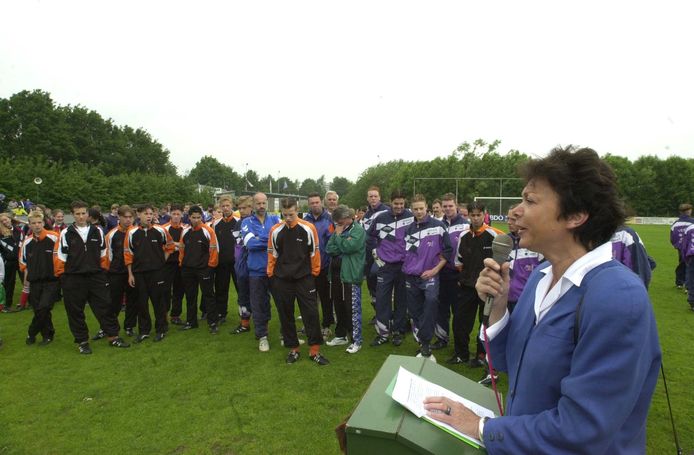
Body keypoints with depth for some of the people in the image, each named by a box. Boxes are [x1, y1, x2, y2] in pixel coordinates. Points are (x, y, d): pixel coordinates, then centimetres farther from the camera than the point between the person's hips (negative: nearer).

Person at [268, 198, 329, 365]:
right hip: (282, 279, 2)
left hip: (304, 278, -2)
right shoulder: (275, 230, -2)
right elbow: (272, 254, 6)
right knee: (286, 315, 9)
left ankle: (315, 350, 11)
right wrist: (271, 275, 7)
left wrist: (314, 273, 3)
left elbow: (314, 252, 0)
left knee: (311, 313, -1)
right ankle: (293, 349, 24)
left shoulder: (308, 228, -7)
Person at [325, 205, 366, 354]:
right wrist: (342, 247, -13)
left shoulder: (358, 230, -8)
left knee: (353, 308, -1)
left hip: (350, 275, -7)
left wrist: (338, 235, -7)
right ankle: (340, 335, 30)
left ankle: (357, 340, 9)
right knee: (339, 307, 16)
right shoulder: (338, 230, 12)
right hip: (336, 273, 7)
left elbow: (347, 247, -21)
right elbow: (329, 249, 3)